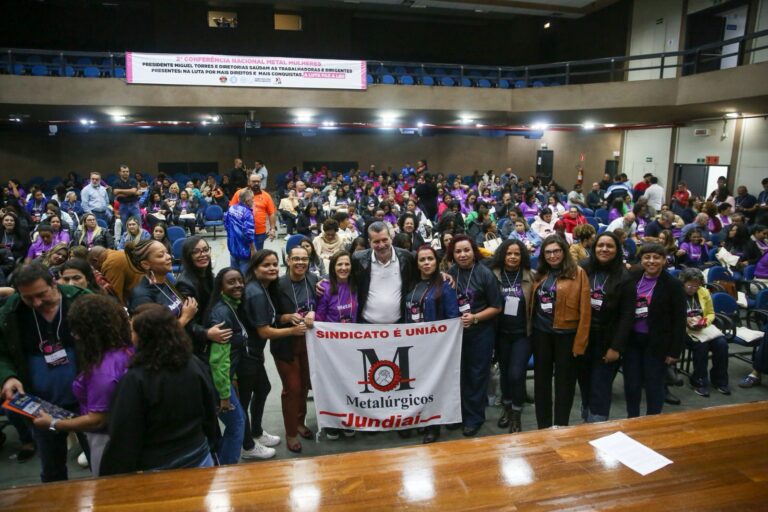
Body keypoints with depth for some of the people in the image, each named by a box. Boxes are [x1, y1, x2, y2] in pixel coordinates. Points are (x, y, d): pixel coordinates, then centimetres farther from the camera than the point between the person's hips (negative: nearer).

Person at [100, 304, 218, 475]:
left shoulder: (135, 380, -21)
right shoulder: (196, 366, -8)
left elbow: (123, 440, -15)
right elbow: (211, 416, 4)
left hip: (156, 472, -4)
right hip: (199, 461, 4)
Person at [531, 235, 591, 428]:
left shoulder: (578, 273, -7)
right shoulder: (540, 274, 7)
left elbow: (585, 310, -10)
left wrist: (580, 342, -13)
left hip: (566, 334, -5)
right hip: (541, 333, 5)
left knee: (564, 382, 9)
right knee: (541, 380, 13)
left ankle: (561, 427, 23)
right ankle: (543, 426, 27)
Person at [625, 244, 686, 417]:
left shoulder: (673, 285, -8)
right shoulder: (632, 278, 1)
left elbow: (679, 321, -8)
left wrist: (674, 351, -9)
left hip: (657, 343, -3)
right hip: (632, 340, 3)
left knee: (654, 386, 8)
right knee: (631, 385, 11)